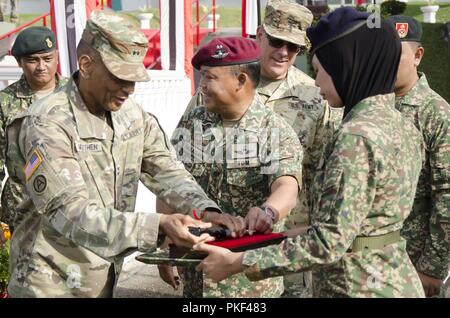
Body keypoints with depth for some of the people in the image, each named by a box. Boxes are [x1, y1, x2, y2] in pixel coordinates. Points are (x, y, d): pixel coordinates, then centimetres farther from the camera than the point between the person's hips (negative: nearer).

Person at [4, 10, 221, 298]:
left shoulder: (132, 114, -1)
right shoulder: (47, 124, -22)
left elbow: (167, 172, -4)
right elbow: (72, 214, -28)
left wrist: (206, 211, -24)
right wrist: (159, 226, -38)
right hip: (53, 284, -6)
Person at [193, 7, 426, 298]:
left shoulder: (357, 135, -23)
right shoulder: (403, 125, 3)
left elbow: (330, 242, -26)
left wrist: (238, 263, -21)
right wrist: (308, 232, 14)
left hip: (360, 287, -8)